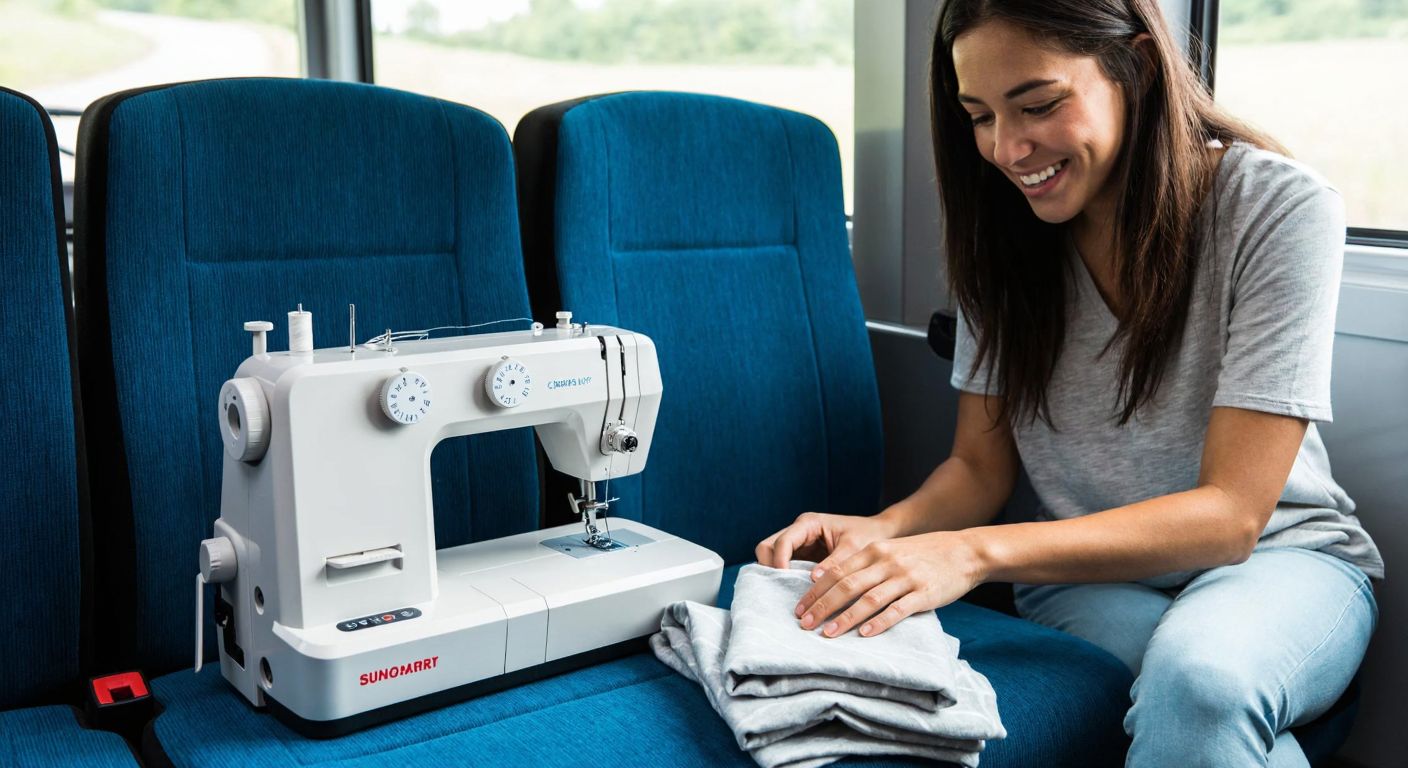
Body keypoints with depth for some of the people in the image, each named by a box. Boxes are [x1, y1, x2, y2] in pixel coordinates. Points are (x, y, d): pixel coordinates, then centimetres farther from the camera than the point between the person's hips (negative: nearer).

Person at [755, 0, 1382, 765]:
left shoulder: (1277, 207, -15)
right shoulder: (1003, 231, -2)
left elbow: (1230, 513, -19)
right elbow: (980, 467, 0)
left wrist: (976, 552, -32)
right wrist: (887, 531, -23)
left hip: (1280, 556, -2)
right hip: (1087, 575, 3)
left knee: (1201, 675, -37)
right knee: (1193, 682, -32)